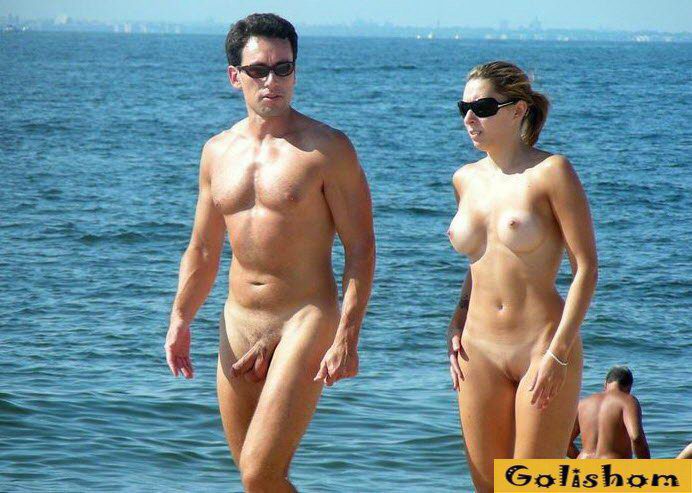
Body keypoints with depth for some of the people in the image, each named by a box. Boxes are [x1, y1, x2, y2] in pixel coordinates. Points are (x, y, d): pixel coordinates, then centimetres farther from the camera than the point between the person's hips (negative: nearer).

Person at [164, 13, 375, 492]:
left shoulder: (327, 148, -7)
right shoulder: (218, 152, 9)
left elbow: (360, 247, -9)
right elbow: (203, 249, 19)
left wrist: (347, 338, -17)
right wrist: (180, 319, 7)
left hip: (306, 321, -6)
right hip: (237, 326, 6)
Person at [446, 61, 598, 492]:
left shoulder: (551, 172, -7)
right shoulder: (466, 179, 11)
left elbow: (586, 267, -10)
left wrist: (557, 353, -16)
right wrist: (457, 324, 10)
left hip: (544, 346, -6)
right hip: (479, 351, 6)